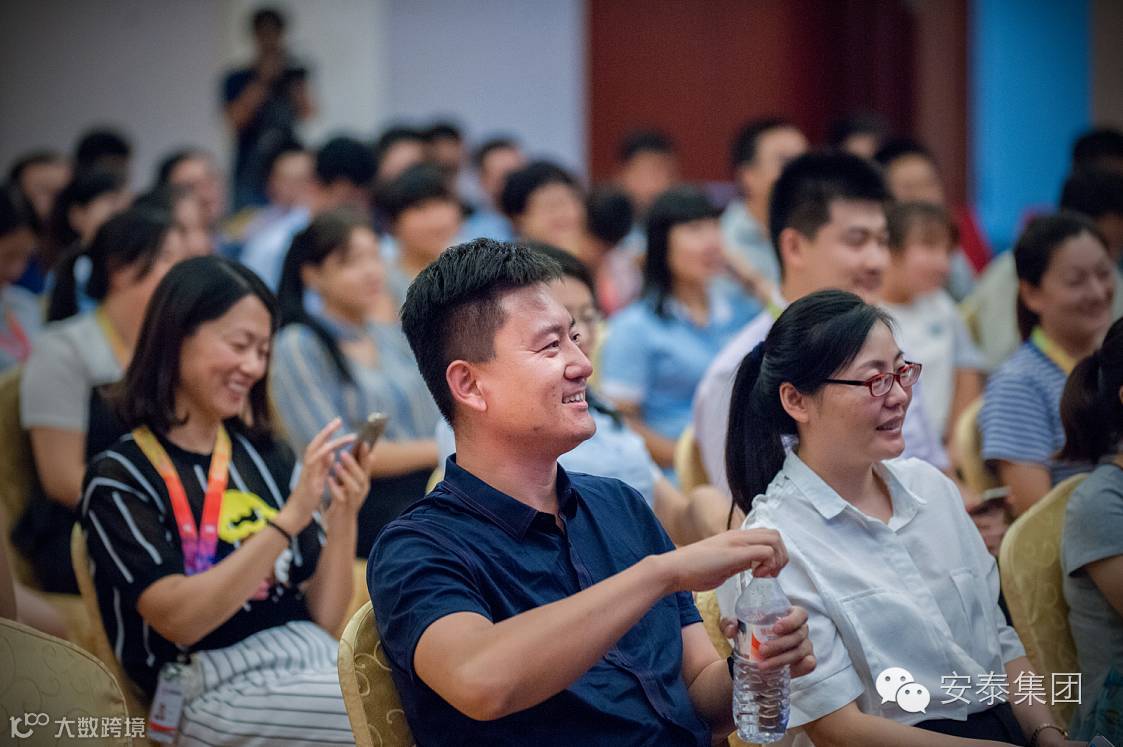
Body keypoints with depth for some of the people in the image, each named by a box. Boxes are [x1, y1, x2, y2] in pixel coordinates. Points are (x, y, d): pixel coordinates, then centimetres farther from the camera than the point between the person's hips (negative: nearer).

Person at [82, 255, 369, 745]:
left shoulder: (265, 457, 14)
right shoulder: (120, 478, 0)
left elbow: (325, 619, 12)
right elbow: (181, 619, -13)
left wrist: (343, 516, -4)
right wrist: (290, 518, -18)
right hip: (217, 689, -6)